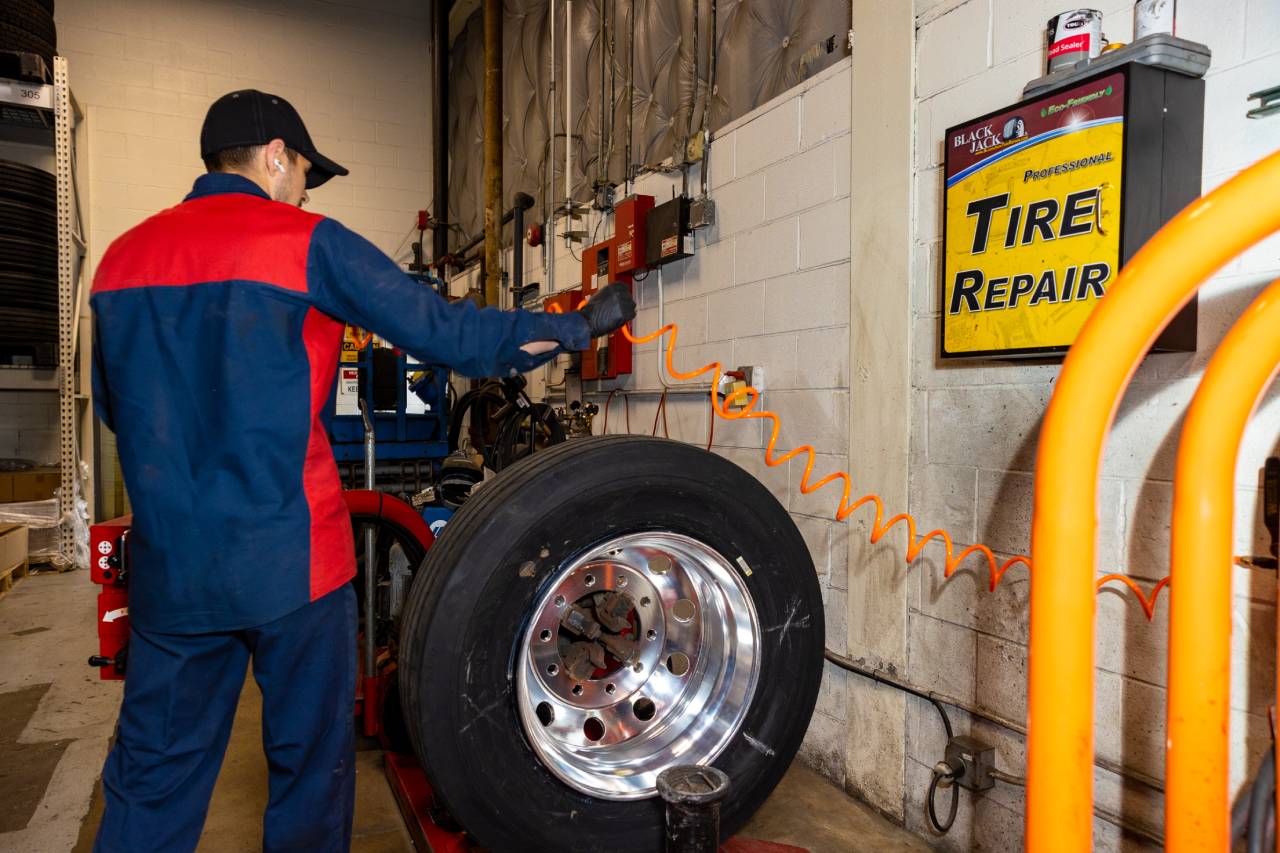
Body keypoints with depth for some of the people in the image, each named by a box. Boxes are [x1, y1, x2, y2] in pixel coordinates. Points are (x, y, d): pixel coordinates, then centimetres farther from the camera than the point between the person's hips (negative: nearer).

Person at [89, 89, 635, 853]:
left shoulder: (122, 255, 8)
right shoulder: (307, 243, -8)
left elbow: (114, 406, 18)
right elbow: (444, 331, -10)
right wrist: (580, 326, 0)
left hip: (171, 564, 5)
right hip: (291, 559, -5)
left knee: (154, 774, 17)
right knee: (312, 764, 13)